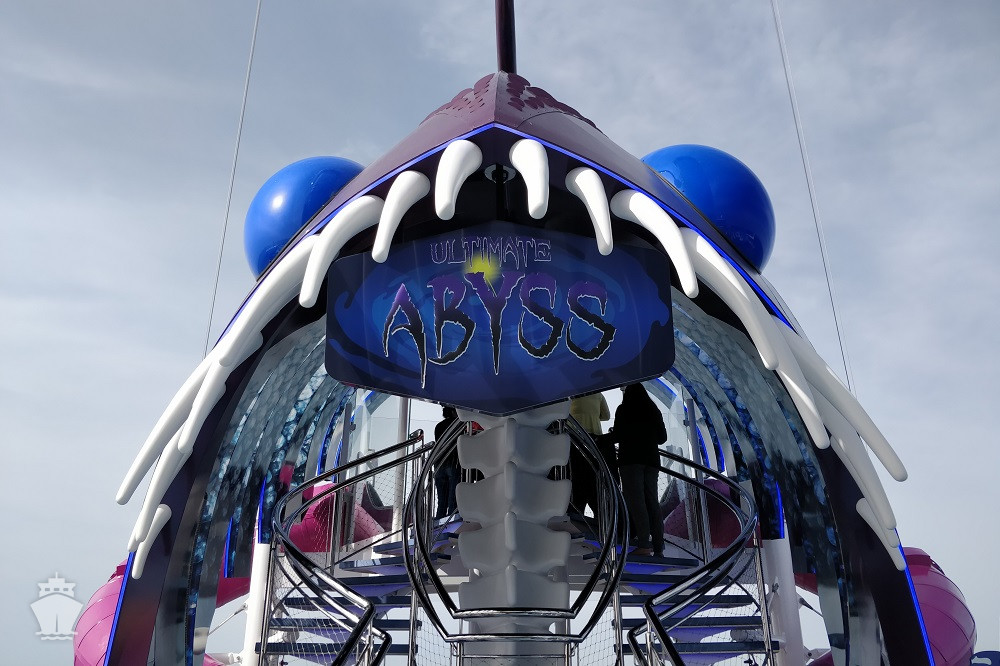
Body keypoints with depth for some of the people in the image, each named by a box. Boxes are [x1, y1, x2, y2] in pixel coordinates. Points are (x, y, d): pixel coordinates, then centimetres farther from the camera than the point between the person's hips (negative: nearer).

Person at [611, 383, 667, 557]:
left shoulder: (624, 409, 0)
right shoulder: (654, 410, 15)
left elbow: (618, 436, -4)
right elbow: (662, 438, 17)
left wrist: (612, 433, 17)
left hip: (630, 458, -5)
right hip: (651, 459, 5)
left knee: (635, 499, -11)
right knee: (652, 500, 6)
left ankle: (644, 544, -21)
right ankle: (658, 546, 2)